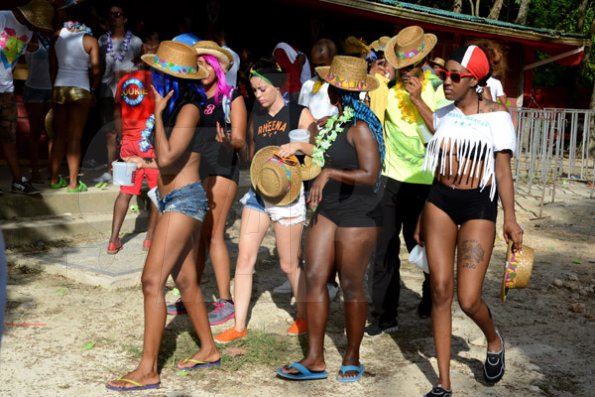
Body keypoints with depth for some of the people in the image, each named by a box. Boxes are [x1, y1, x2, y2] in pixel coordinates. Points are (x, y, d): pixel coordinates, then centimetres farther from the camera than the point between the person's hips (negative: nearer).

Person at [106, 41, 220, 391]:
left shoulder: (188, 110, -14)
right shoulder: (175, 107, 10)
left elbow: (166, 158, -23)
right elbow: (166, 158, 12)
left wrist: (158, 114, -17)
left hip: (184, 200, -10)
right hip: (173, 200, 10)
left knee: (152, 280, -12)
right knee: (185, 280, 15)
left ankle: (148, 370, -7)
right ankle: (209, 350, 29)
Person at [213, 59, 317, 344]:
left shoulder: (299, 114, -3)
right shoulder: (257, 117, 13)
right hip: (257, 192, 5)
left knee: (289, 264, 4)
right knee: (244, 259, -1)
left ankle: (304, 316, 26)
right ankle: (239, 326, 6)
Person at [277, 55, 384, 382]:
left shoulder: (361, 127, -16)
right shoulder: (337, 121, 10)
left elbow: (370, 175, -24)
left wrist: (329, 173, -26)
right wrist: (301, 148, 29)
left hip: (357, 215, -8)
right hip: (328, 209, 9)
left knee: (351, 285, 2)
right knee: (314, 278, 3)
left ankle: (352, 358, 19)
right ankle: (315, 359, 9)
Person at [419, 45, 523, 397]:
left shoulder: (496, 115, -4)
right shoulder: (442, 115, 8)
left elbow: (502, 169, -3)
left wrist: (510, 218, -8)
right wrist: (422, 218, 16)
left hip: (478, 205, -4)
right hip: (440, 201, 4)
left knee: (469, 298, -8)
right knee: (440, 290, 0)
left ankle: (494, 341, 29)